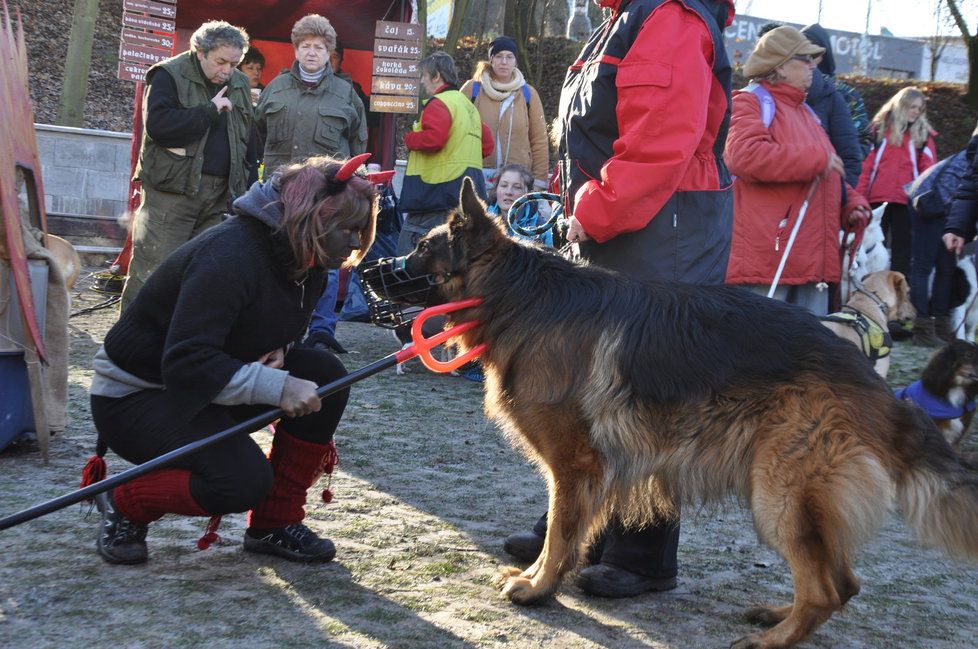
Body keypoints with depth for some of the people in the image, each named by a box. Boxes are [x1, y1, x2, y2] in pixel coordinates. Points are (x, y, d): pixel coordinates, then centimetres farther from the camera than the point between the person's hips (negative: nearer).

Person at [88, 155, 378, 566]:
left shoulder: (307, 264, -1)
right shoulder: (229, 257, -29)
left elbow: (276, 330, 13)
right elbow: (185, 362, -34)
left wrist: (278, 353, -12)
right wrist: (276, 387, -38)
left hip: (204, 390, 9)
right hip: (134, 396, -9)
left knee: (325, 376, -11)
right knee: (244, 480, -29)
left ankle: (275, 525, -1)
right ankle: (123, 505, -1)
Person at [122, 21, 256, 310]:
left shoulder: (239, 84, 15)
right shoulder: (169, 76, -4)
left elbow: (251, 138, 23)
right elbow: (157, 125, -18)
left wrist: (248, 184, 12)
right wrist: (210, 110, -15)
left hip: (220, 195, 6)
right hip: (171, 192, -5)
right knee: (153, 273, -6)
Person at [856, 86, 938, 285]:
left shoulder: (924, 135, 8)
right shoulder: (881, 129, 7)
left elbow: (929, 170, 2)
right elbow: (867, 165, 4)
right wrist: (859, 195, -4)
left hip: (906, 201, 0)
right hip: (877, 199, 0)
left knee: (902, 247, 4)